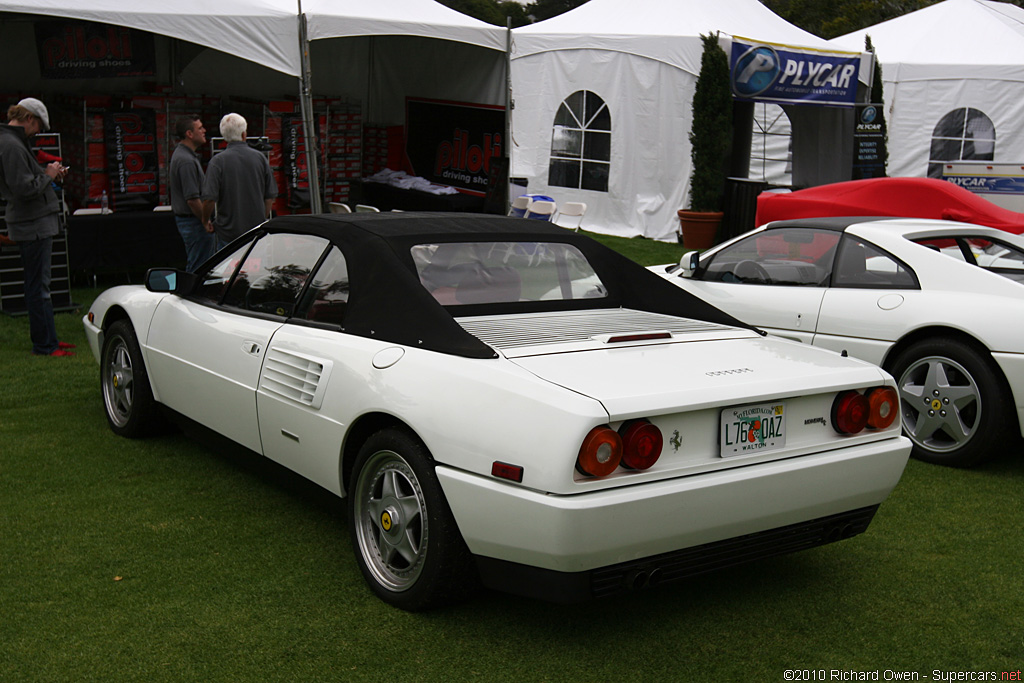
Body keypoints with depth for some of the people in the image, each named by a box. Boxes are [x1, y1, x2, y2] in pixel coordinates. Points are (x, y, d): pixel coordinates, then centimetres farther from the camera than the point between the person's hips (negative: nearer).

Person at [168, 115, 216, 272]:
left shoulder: (179, 153, 13)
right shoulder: (187, 161, -21)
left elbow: (171, 188, 23)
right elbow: (192, 199, -25)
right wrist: (206, 222, -16)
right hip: (194, 221, -11)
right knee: (199, 270, -7)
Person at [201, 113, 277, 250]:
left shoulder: (218, 161, -9)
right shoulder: (260, 158, 0)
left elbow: (209, 198, -14)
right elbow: (271, 196, 4)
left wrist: (205, 221, 5)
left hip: (229, 231, -3)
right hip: (257, 232, 3)